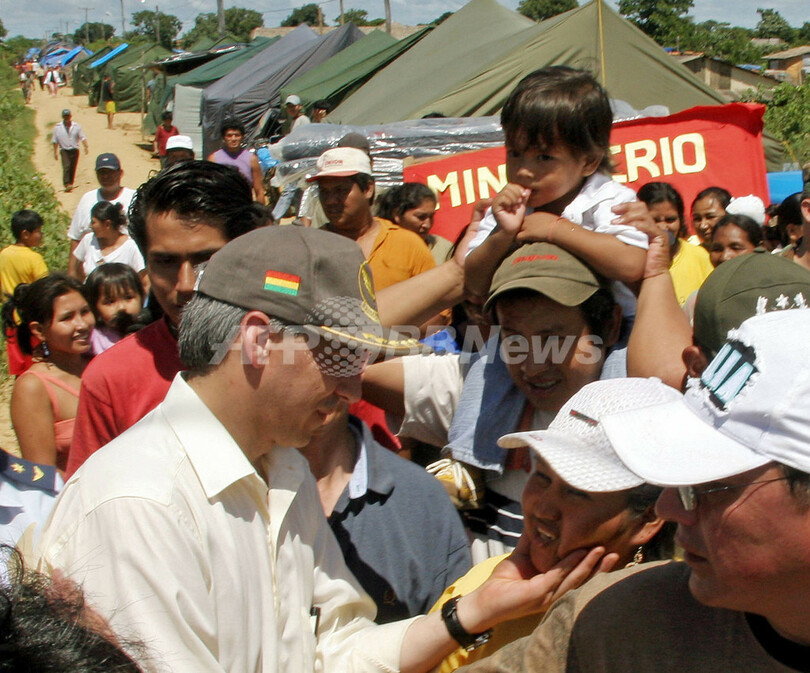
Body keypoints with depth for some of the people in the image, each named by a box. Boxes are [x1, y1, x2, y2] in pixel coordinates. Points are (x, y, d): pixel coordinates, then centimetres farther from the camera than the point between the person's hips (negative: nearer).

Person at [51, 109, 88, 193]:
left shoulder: (76, 126, 4)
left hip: (75, 150, 2)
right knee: (66, 166, -19)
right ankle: (66, 184, -27)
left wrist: (86, 147, -11)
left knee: (73, 168, 5)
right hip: (64, 150, -2)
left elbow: (82, 137, 2)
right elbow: (55, 141, 7)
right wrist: (55, 152, 4)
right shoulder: (58, 127, 2)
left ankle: (71, 184, 18)